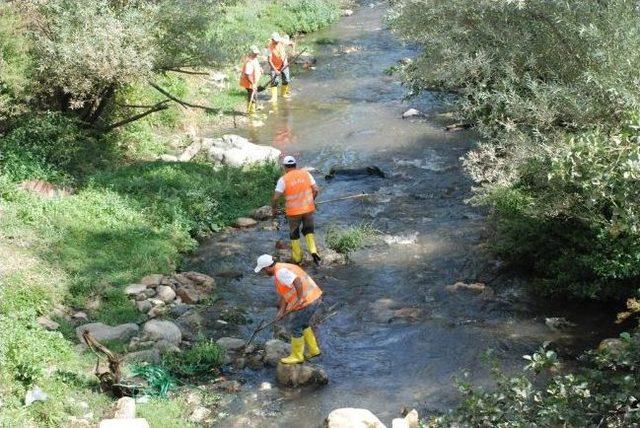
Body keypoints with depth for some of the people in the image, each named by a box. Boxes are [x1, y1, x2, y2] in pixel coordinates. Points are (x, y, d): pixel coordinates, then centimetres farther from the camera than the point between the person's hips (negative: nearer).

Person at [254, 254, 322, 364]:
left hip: (307, 303, -10)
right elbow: (284, 293, 15)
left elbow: (298, 282, -31)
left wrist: (300, 299, -23)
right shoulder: (282, 269, 14)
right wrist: (282, 311, 8)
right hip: (315, 297, 10)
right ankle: (313, 350, 37)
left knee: (296, 328, 7)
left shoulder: (280, 272, -18)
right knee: (304, 325, 27)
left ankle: (296, 356, 21)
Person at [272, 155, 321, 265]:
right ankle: (313, 251, 2)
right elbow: (316, 190, -1)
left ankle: (297, 258, 27)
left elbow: (276, 197, -15)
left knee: (294, 234, 18)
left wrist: (274, 209, 3)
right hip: (308, 208, 2)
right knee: (308, 230, 23)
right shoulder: (306, 174, -1)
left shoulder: (283, 179, -11)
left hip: (293, 211, -2)